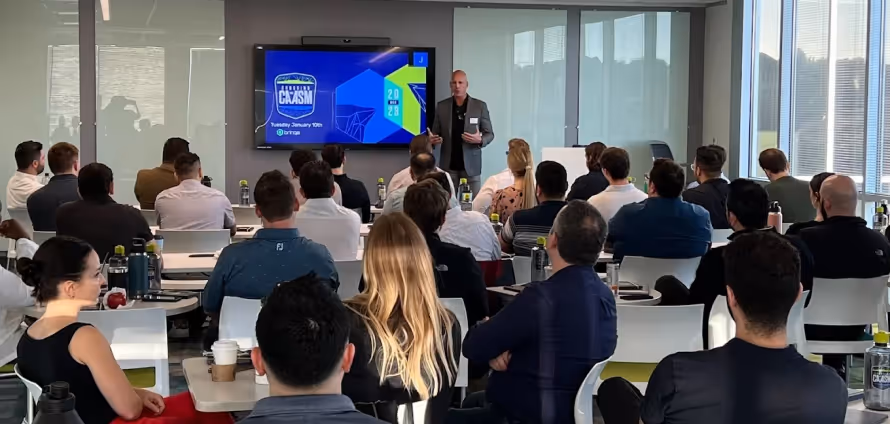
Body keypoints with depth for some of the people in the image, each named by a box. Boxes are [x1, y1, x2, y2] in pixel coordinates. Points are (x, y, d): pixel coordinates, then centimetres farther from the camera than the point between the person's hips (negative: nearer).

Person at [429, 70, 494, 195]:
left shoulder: (480, 106, -1)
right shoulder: (441, 106, 4)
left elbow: (489, 134, 3)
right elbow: (436, 133, 10)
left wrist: (480, 140, -18)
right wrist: (432, 139, -13)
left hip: (471, 165, -1)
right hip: (448, 165, 1)